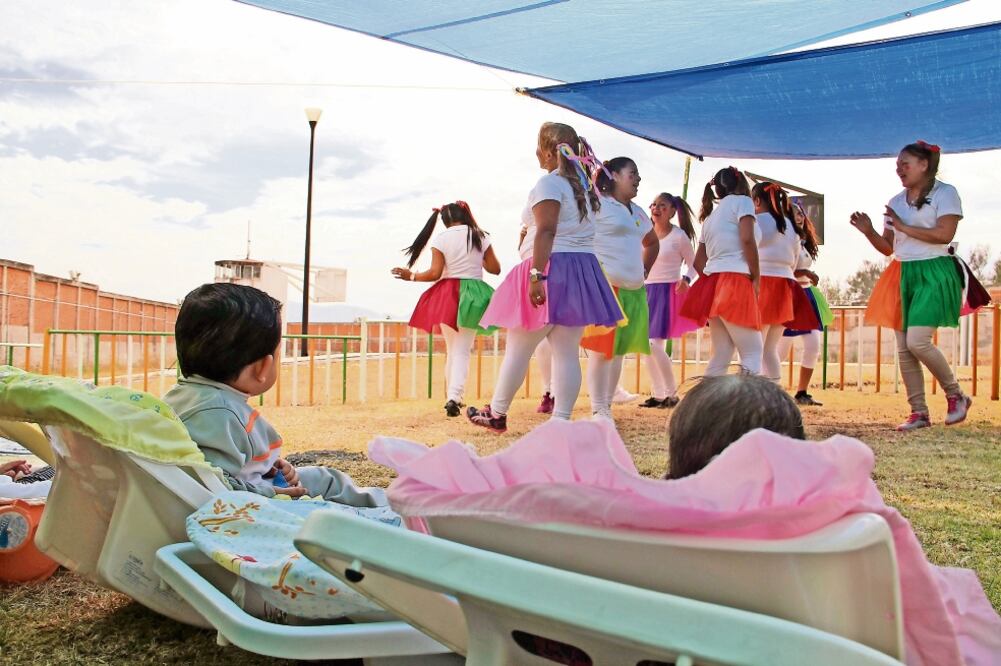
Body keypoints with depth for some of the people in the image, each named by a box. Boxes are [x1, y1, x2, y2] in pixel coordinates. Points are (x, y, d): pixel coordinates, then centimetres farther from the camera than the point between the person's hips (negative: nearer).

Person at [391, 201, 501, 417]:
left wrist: (411, 276, 6)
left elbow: (435, 273, -8)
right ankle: (454, 396, -20)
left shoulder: (441, 239, -2)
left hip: (447, 296, 1)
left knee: (452, 348, 17)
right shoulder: (481, 237, 3)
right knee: (462, 350, -3)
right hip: (473, 295, 0)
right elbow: (495, 269, 5)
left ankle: (452, 396, 20)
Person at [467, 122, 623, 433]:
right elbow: (581, 231, 16)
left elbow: (546, 231, -19)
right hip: (584, 270, 8)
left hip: (551, 268, -8)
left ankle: (497, 415, 15)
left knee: (518, 348, 3)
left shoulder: (549, 183, -8)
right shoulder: (583, 184, 18)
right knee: (568, 352, 4)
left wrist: (536, 275, -23)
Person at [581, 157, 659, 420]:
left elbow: (652, 242, 36)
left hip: (634, 290, 8)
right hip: (605, 286, -8)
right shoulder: (599, 204, -5)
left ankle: (607, 407, 17)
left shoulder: (638, 213, 21)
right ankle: (598, 411, -4)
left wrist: (644, 271, 23)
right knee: (601, 349, -8)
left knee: (619, 350, 9)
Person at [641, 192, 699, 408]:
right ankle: (658, 394, 16)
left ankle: (672, 393, 1)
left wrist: (686, 279, -18)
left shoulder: (679, 236, -6)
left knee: (655, 344, -13)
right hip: (647, 291, 6)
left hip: (667, 292, -6)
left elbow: (694, 264, 1)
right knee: (646, 345, 5)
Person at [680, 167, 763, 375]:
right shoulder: (741, 201, 3)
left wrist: (712, 286, 20)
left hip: (713, 285, 8)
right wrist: (756, 278, -8)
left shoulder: (711, 216, 25)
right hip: (735, 282, -8)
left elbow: (698, 261, 21)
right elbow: (747, 240, -13)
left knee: (721, 356, 8)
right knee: (752, 354, -8)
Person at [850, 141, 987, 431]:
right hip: (902, 276, 7)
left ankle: (956, 395, 4)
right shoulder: (896, 202, 15)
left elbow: (945, 234, -15)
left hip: (934, 274, -6)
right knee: (903, 348, 2)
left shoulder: (945, 193, -2)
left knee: (917, 341, -18)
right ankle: (919, 412, 11)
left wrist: (903, 227, -12)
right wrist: (868, 231, -2)